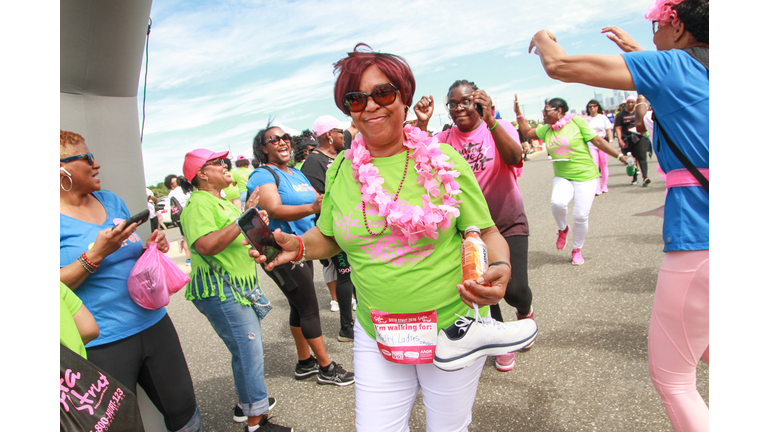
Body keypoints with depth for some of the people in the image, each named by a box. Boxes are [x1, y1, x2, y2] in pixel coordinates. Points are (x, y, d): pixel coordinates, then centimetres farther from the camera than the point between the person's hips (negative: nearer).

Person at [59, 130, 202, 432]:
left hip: (153, 324, 6)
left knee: (183, 408, 14)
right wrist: (96, 253, -23)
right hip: (102, 343, -5)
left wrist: (152, 247, -1)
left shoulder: (110, 201, 10)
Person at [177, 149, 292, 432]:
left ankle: (246, 403, 34)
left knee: (247, 349, 17)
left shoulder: (224, 201, 19)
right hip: (220, 290, -10)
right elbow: (206, 245, -28)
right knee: (249, 353, -7)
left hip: (241, 286, 10)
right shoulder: (199, 203, -13)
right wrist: (243, 218, -25)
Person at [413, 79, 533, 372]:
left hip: (508, 222, -2)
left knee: (515, 289, -9)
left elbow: (515, 158, -26)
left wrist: (490, 120, -36)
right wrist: (422, 124, -24)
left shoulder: (498, 127, -6)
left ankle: (525, 311, 31)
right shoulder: (444, 139, -1)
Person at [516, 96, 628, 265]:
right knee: (557, 202, -28)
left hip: (585, 176, -3)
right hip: (562, 177, 3)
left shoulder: (576, 121, -8)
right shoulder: (546, 129, 7)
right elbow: (527, 132, 17)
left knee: (581, 216, -4)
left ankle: (577, 250, 21)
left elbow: (598, 140, -9)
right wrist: (518, 113, 9)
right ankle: (563, 229, 5)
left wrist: (620, 156, -12)